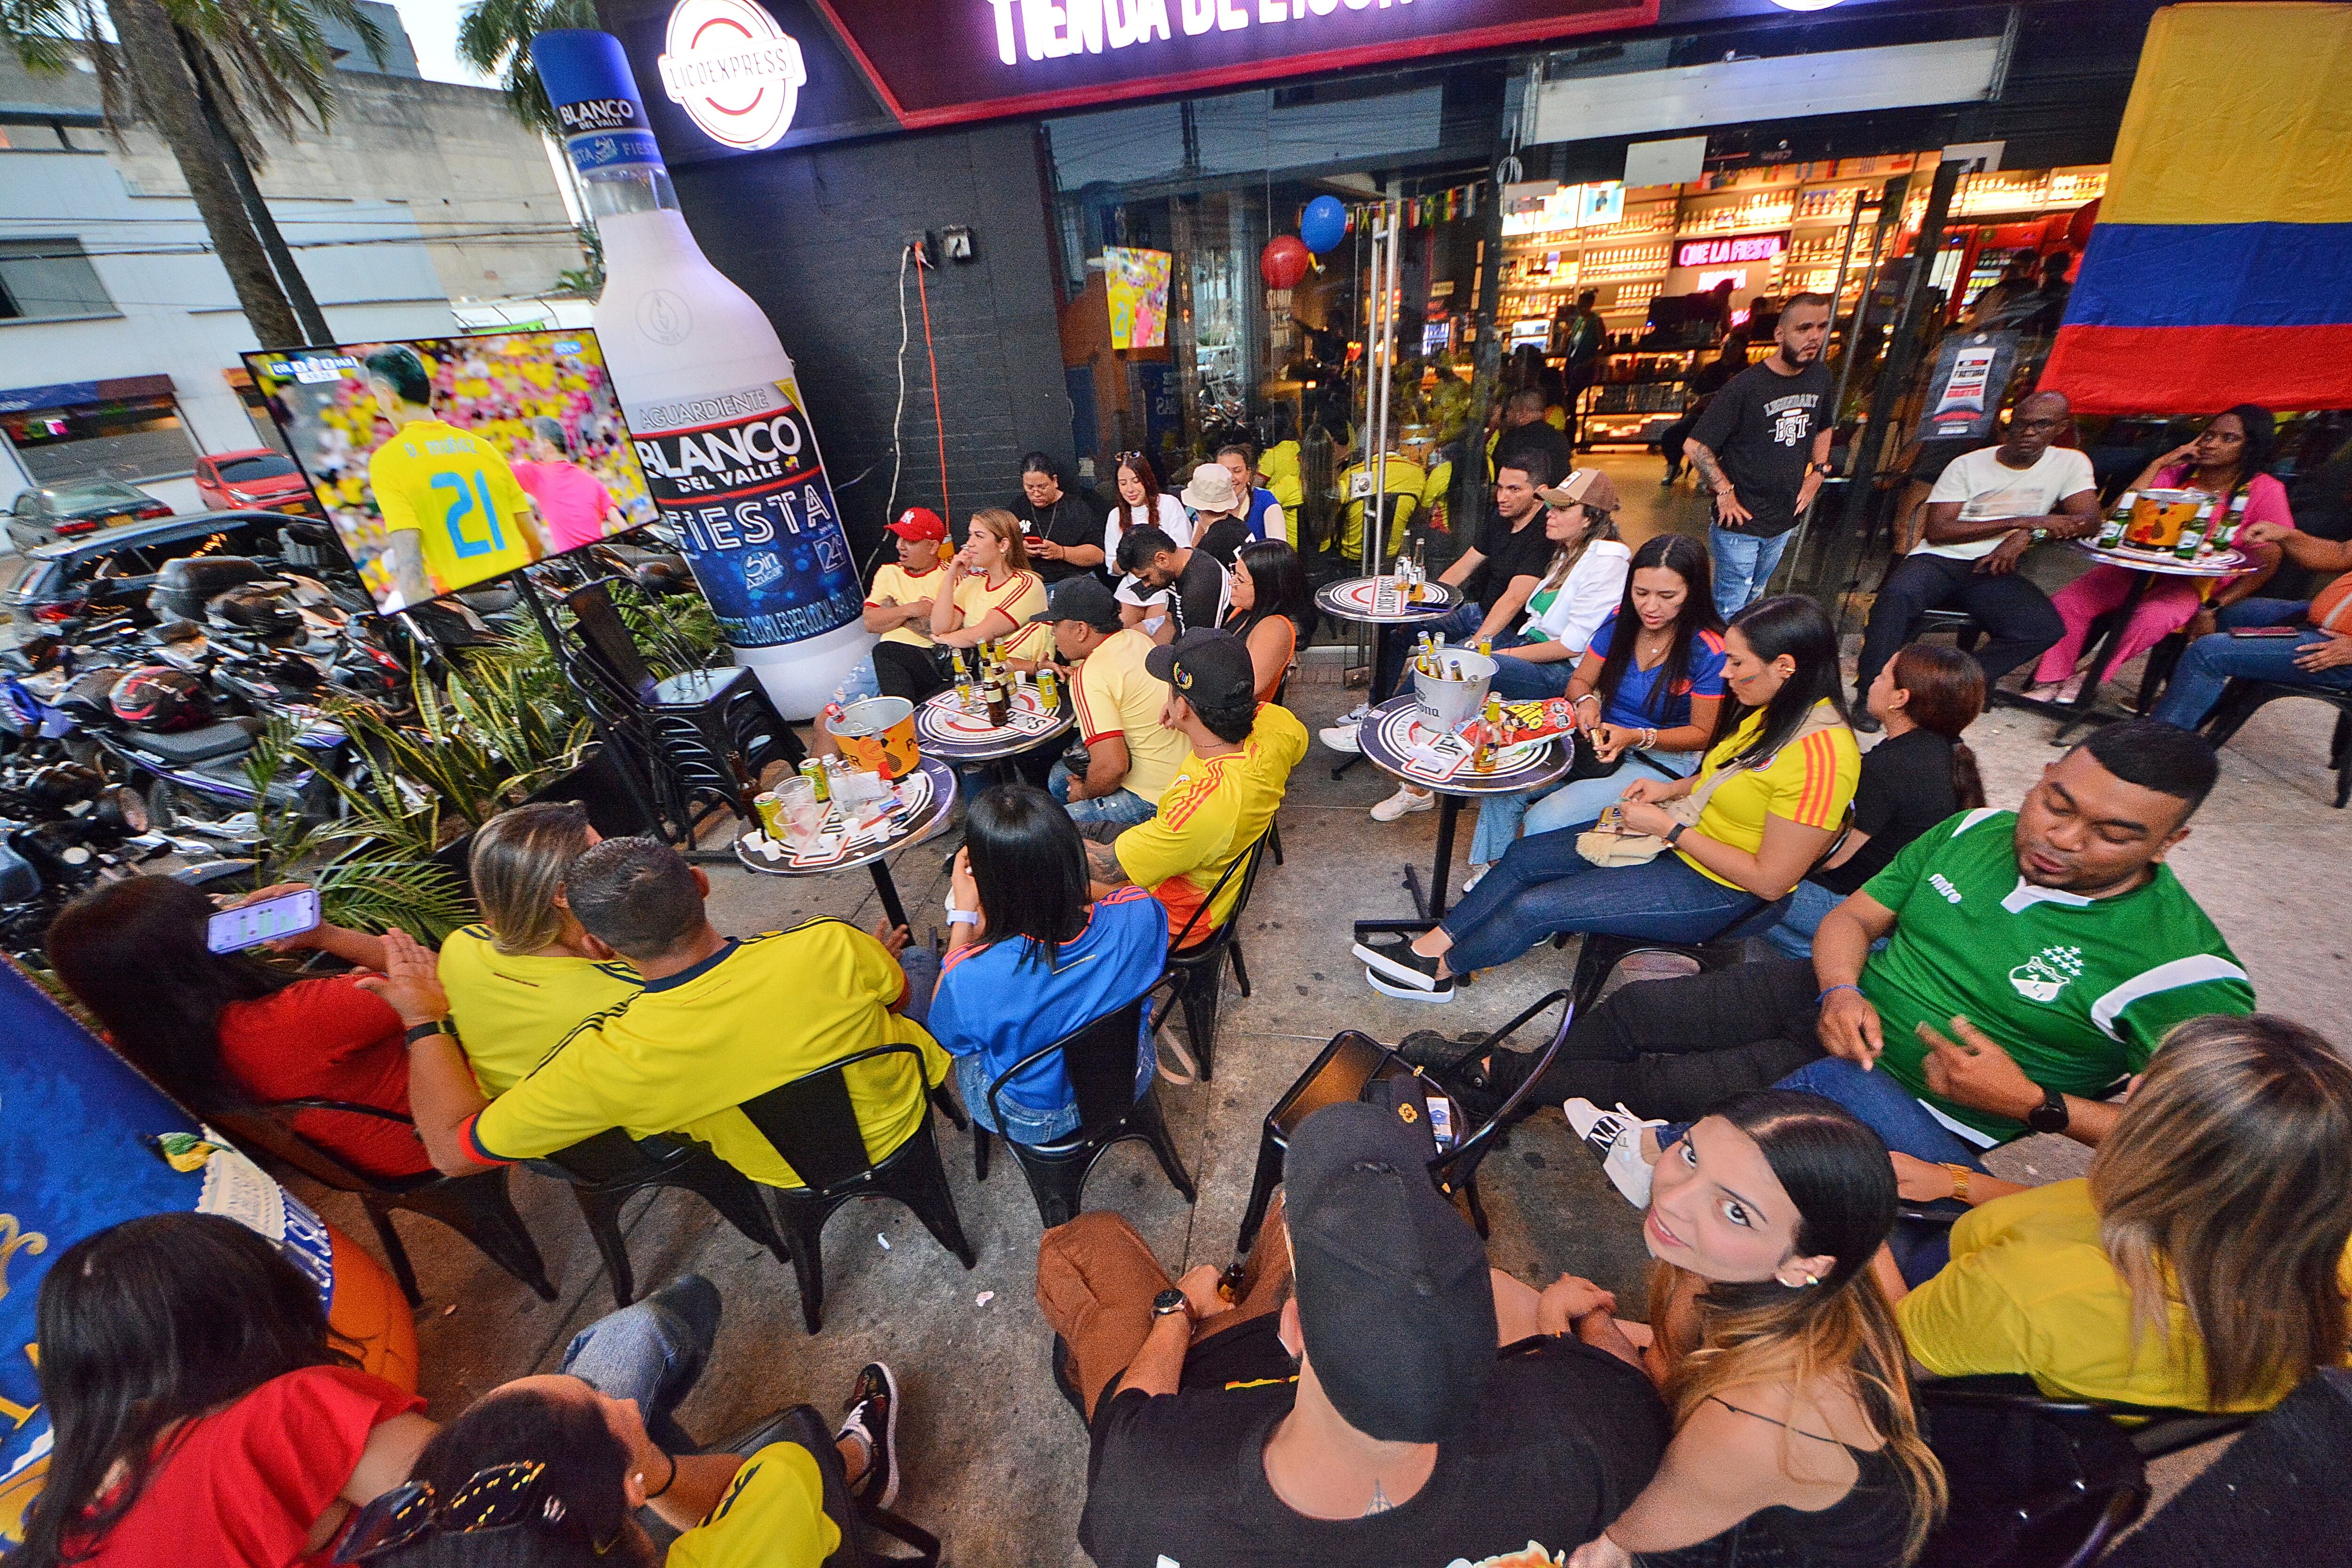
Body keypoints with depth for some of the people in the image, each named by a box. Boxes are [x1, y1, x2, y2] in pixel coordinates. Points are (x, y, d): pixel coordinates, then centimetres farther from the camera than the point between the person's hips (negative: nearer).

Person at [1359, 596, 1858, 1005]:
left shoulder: (1819, 754, -27)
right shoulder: (1774, 712, 0)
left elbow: (1769, 880, -25)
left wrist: (1668, 827, -21)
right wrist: (1672, 789, 1)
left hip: (1715, 891, -9)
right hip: (1678, 839, 10)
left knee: (1534, 907, -16)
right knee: (1522, 857, 1)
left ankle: (1439, 972, 9)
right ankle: (1427, 946, 8)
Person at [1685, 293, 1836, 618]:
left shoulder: (1822, 379, 5)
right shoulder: (1745, 386, -17)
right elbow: (1694, 446, -19)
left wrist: (1817, 473, 11)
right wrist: (1725, 493, -19)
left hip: (1784, 522, 7)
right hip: (1740, 523, -7)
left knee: (1754, 598, 20)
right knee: (1729, 609, -3)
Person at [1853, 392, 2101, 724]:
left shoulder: (2071, 463, 11)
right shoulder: (1968, 465, 4)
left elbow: (2090, 521, 2)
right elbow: (1937, 530, -6)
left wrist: (2029, 535, -16)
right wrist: (2021, 521, -11)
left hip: (1994, 569, 3)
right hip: (1939, 560, -2)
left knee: (2046, 628, -25)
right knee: (1898, 594, -37)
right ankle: (1870, 693, -28)